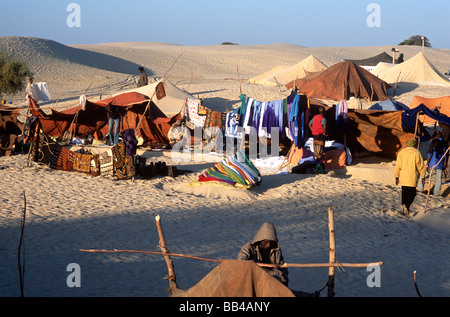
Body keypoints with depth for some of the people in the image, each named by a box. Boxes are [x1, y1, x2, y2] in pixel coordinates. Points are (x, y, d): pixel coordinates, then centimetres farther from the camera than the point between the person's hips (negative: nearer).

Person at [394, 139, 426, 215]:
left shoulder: (401, 153, 5)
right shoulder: (416, 153, -3)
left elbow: (397, 166, 5)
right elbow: (421, 166, -3)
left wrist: (396, 177, 12)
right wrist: (423, 177, 5)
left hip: (403, 178, 3)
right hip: (412, 179, -3)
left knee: (404, 194, 14)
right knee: (412, 194, 2)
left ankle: (404, 207, 14)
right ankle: (406, 205, -19)